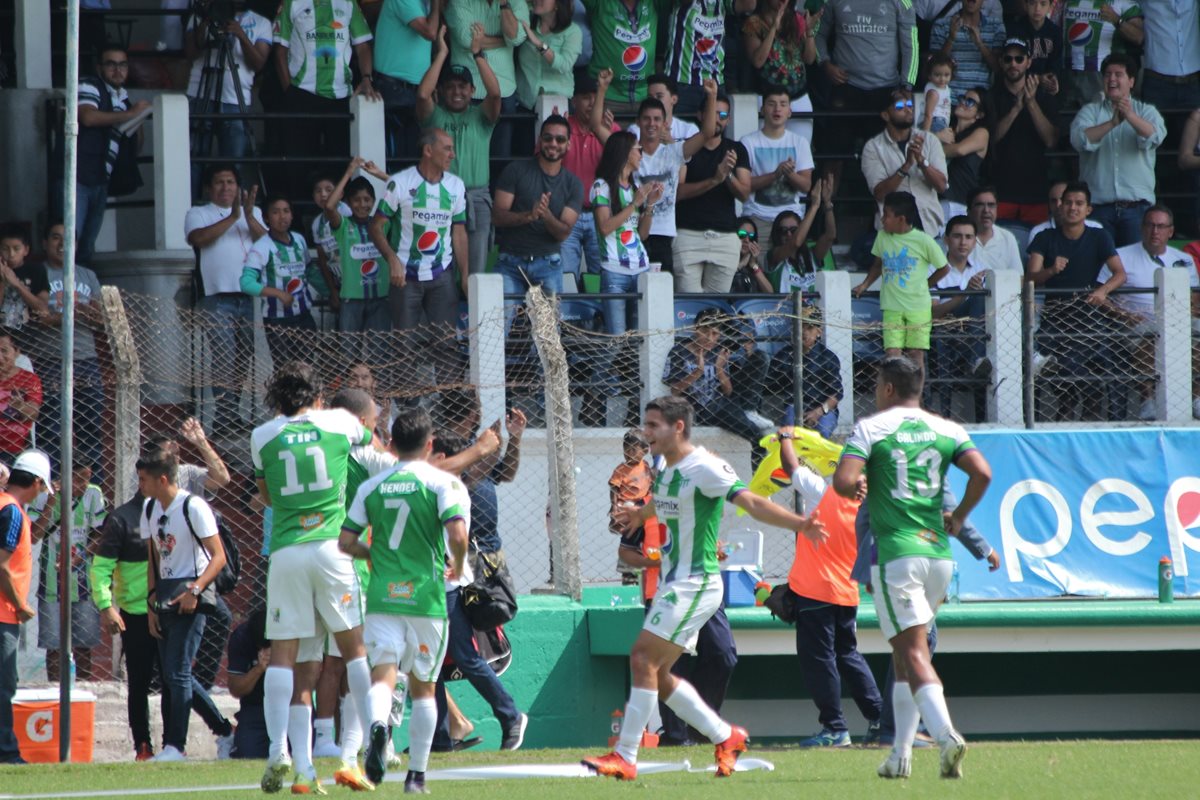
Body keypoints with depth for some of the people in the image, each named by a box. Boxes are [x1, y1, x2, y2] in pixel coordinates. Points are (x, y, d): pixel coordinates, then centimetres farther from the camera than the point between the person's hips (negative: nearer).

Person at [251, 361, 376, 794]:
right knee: (355, 645, 7)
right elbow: (371, 444, 33)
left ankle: (279, 750, -16)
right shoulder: (339, 423, 9)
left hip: (284, 549, 0)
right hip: (330, 544, 0)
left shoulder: (263, 436, 10)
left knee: (284, 656, -1)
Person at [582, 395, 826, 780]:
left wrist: (798, 523, -39)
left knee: (643, 659, -15)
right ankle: (726, 737, 21)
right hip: (673, 585, 10)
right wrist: (641, 514, 56)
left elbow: (752, 503, -24)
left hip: (695, 585, -10)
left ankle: (625, 757, -12)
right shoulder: (667, 469, 11)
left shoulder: (705, 467, -16)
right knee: (658, 674, 9)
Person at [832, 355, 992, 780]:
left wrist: (857, 487, 9)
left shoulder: (871, 428, -2)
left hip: (895, 554, -5)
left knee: (912, 652, -10)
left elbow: (843, 481, -14)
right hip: (938, 554, 5)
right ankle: (901, 753, 16)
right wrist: (958, 518, 10)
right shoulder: (947, 430, 9)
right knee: (904, 653, 17)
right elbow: (982, 473, -4)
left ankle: (946, 734, -31)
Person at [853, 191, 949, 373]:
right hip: (892, 308, 3)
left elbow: (943, 268, 4)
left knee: (916, 354, 1)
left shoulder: (923, 241, -8)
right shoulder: (883, 237, 4)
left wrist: (924, 285, 4)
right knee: (892, 353, -8)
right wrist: (865, 285, 9)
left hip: (918, 307, -2)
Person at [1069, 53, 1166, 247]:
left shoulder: (1146, 111, 11)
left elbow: (1155, 136, -10)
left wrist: (1131, 117, -29)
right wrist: (1112, 123, -23)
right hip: (1099, 205, 0)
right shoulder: (1090, 111, 11)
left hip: (1137, 204, 0)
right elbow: (1079, 139, -8)